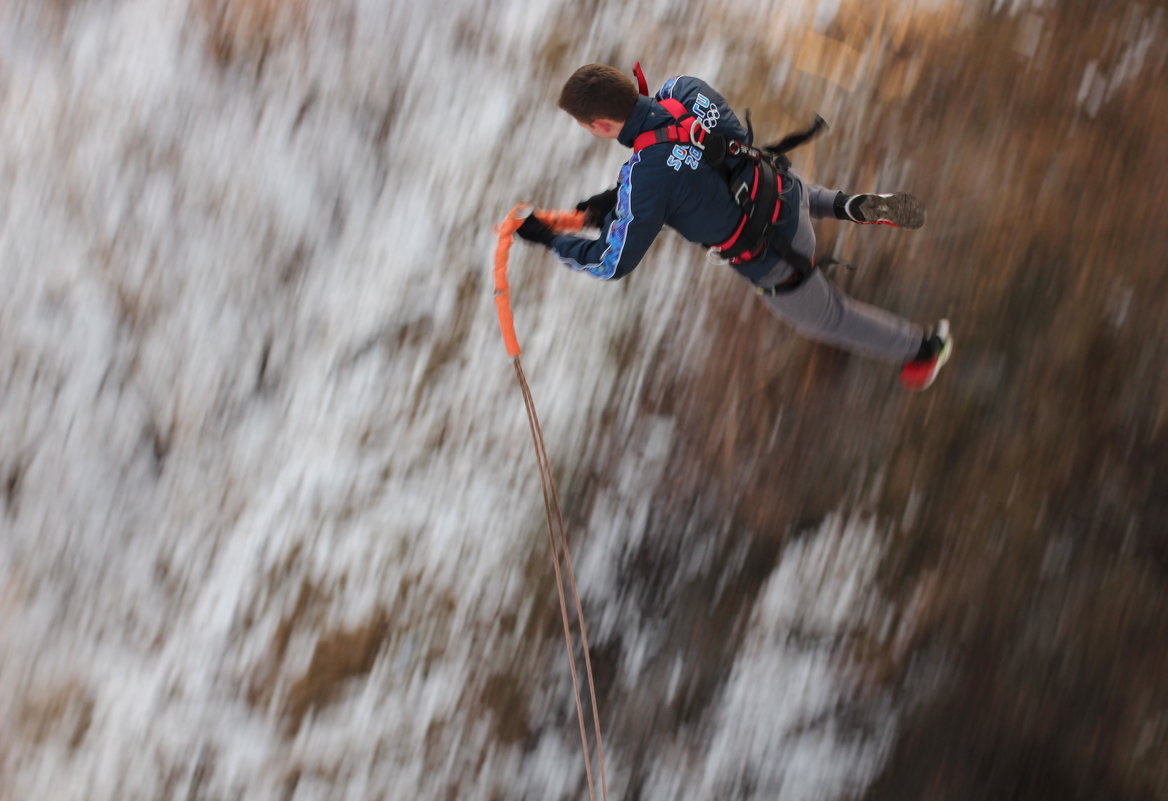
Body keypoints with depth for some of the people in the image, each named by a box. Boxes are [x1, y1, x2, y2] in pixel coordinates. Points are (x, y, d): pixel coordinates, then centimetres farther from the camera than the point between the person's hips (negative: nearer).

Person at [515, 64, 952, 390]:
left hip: (774, 260, -6)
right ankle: (853, 206, 30)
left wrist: (547, 238, -9)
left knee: (824, 317, 25)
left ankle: (924, 345, 44)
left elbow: (615, 263, -22)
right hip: (784, 186, 6)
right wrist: (614, 198, 1)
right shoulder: (684, 89, -16)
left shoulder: (644, 178, -34)